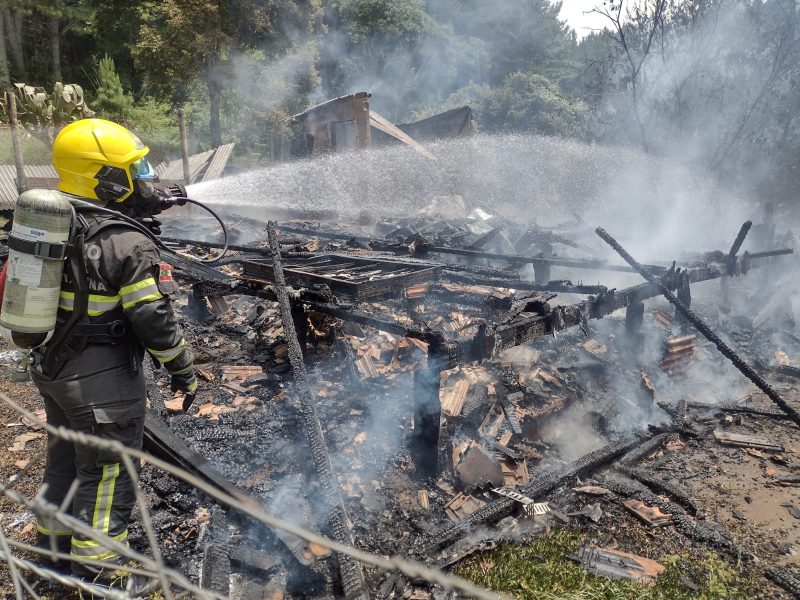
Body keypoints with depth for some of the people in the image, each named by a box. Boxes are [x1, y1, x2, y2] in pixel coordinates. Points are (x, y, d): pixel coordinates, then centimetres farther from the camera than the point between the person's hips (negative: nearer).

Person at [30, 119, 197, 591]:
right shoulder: (129, 244, -22)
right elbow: (154, 320, -20)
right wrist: (183, 369, -10)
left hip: (53, 367, 8)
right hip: (104, 379, -8)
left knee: (65, 457, 25)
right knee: (107, 471, 7)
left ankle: (55, 541, 43)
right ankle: (98, 570, 21)